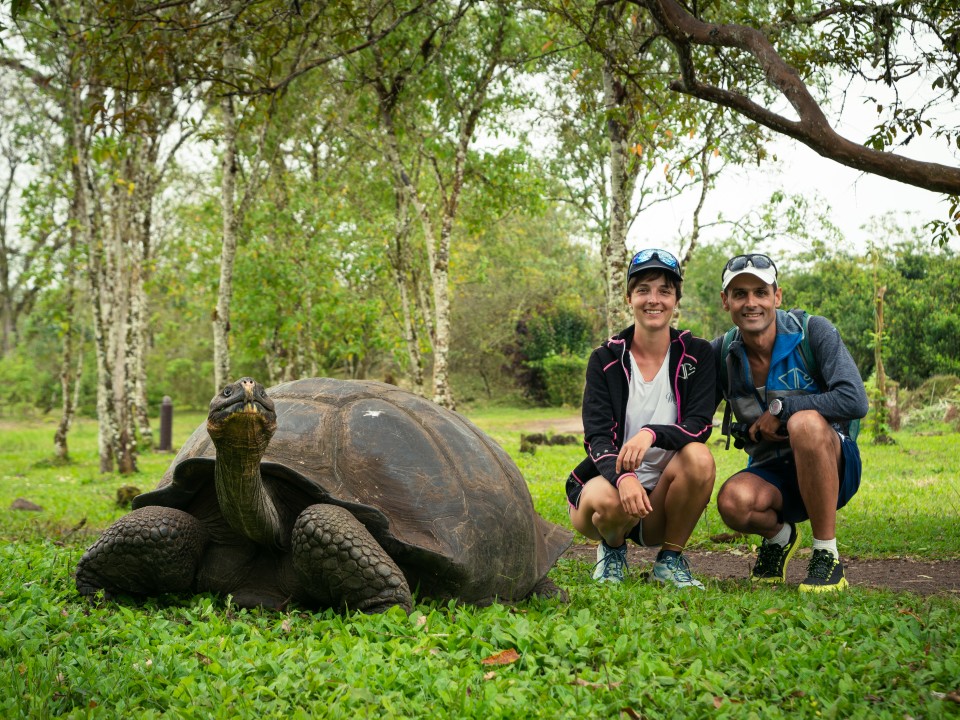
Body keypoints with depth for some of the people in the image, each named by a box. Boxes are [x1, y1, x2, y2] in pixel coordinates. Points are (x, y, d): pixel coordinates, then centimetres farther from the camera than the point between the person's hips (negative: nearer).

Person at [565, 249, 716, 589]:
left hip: (664, 490, 1)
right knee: (609, 501, -37)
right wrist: (623, 476, -34)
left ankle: (670, 559, -8)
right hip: (610, 479, -1)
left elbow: (699, 425, -12)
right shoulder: (606, 359, -2)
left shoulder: (697, 354, 0)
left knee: (699, 457, -31)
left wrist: (651, 434, -34)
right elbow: (597, 436, -11)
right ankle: (612, 548, 2)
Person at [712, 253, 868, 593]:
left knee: (805, 422, -36)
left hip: (833, 467, -2)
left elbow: (854, 401, -22)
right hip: (772, 474, 3)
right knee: (733, 500, -32)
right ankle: (778, 536, 7)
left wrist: (780, 408, -20)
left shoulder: (813, 331, -12)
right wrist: (748, 431, -12)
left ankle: (827, 557, -22)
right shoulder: (721, 354, -2)